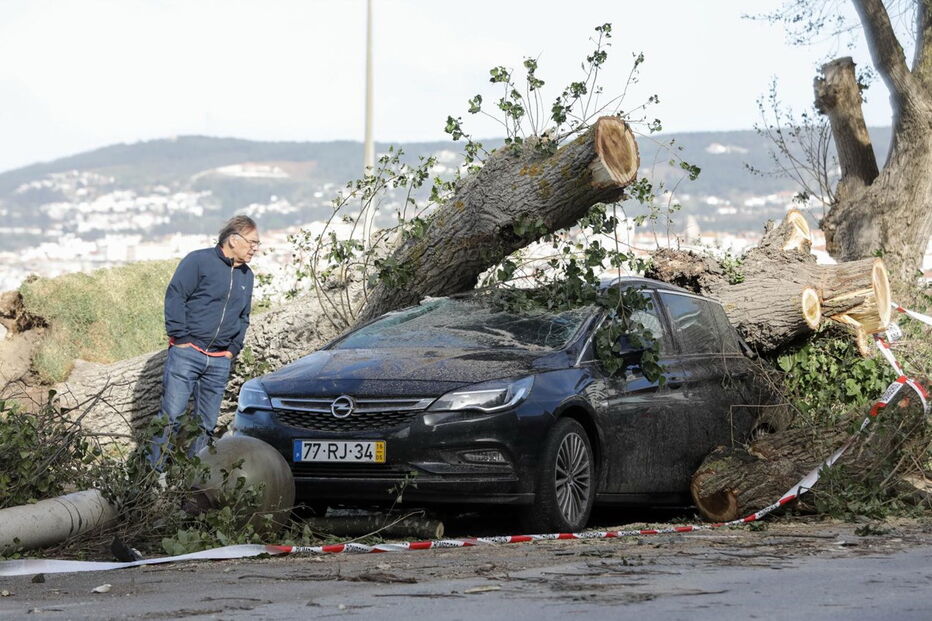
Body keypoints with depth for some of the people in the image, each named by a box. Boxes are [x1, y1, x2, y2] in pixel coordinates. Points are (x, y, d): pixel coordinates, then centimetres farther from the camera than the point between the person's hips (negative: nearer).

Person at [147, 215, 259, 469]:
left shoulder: (246, 276, 16)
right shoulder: (199, 261, -6)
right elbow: (174, 297, -9)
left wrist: (234, 348, 13)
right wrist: (180, 338, -12)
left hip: (220, 361, 6)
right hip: (187, 353, -6)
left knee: (207, 424, 7)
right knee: (171, 416, -8)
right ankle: (154, 471, -4)